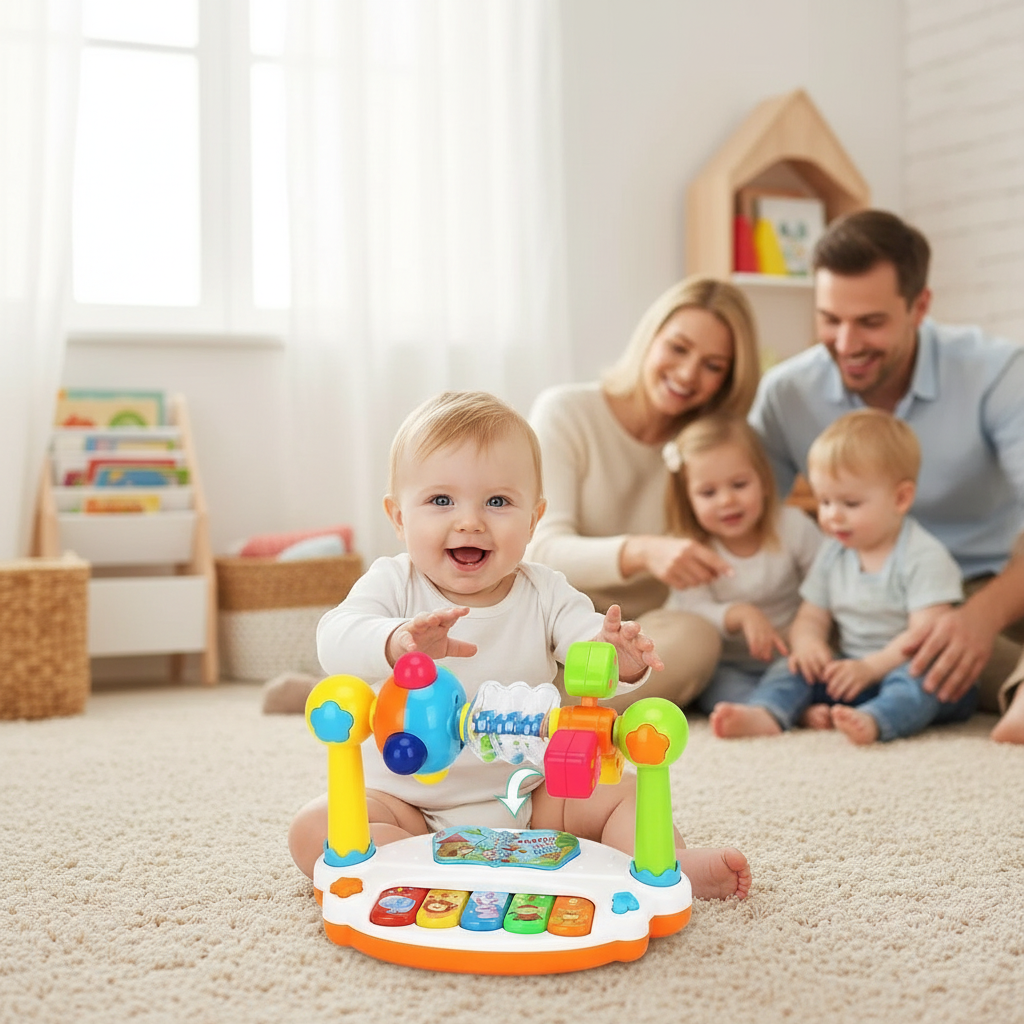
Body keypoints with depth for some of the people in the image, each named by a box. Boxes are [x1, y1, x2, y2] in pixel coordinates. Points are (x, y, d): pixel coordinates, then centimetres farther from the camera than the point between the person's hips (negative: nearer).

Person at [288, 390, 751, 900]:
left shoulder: (543, 593, -5)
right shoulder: (393, 584, -11)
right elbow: (336, 638, -30)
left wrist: (619, 657, -47)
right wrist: (399, 641, -54)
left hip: (529, 795, 2)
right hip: (406, 798, -2)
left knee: (626, 790, -10)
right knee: (312, 829, -25)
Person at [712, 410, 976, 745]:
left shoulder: (924, 556, -11)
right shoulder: (832, 555, 10)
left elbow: (925, 632, -19)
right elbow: (811, 617, 12)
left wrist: (870, 667, -28)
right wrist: (807, 642, -12)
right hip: (851, 670, 6)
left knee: (914, 679, -37)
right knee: (796, 667, -13)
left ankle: (873, 721, -64)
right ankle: (765, 714, -40)